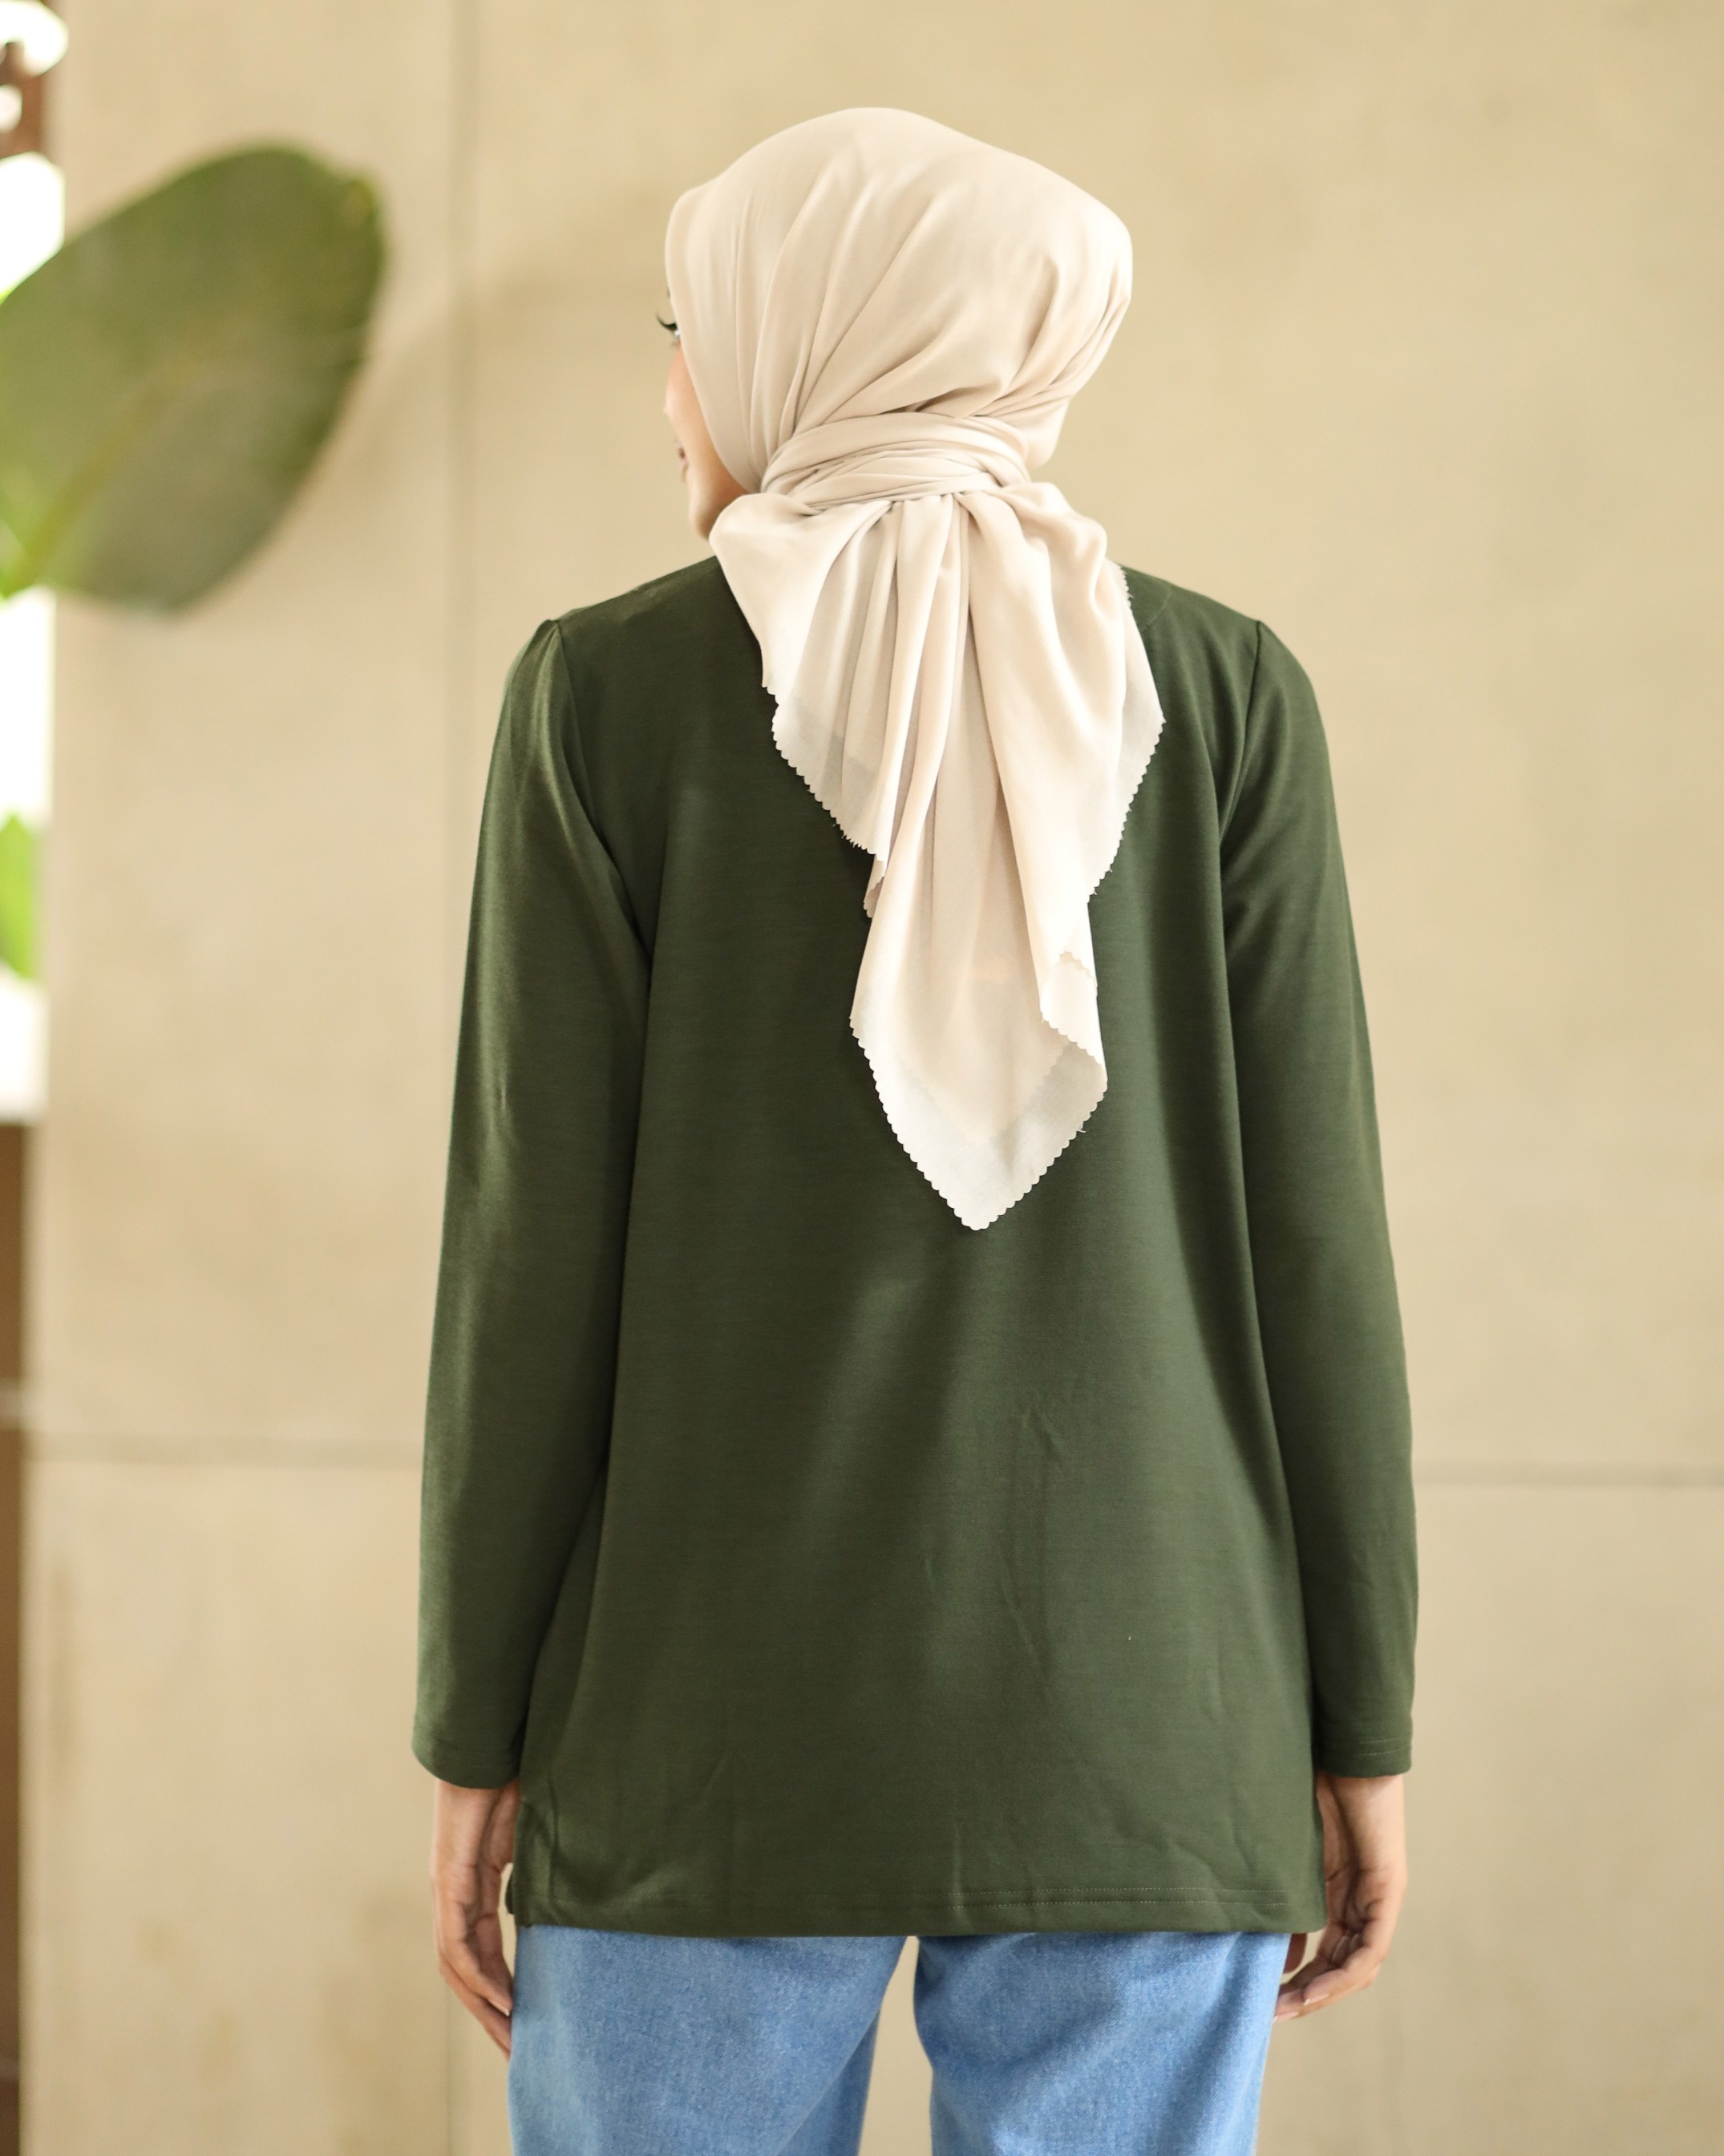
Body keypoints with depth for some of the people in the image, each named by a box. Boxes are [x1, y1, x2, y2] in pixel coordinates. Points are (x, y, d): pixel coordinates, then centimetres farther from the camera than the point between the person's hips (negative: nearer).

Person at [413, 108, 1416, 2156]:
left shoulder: (611, 695, -3)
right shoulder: (1220, 692, 1)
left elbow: (540, 1242, -6)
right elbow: (1304, 1236, -1)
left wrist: (478, 1742, 1)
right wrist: (1359, 1736, 5)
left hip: (729, 1712, -1)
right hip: (1135, 1719, 2)